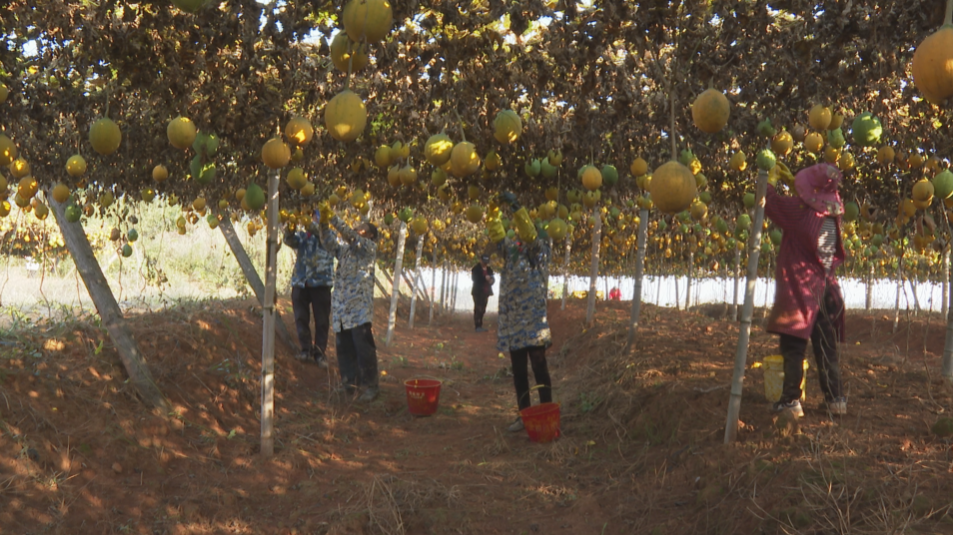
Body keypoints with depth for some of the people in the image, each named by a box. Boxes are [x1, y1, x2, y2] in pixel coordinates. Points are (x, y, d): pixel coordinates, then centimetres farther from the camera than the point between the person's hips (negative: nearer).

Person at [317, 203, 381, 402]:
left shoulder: (370, 247, -1)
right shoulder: (345, 248, 20)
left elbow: (350, 235, -14)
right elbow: (329, 243, 12)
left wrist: (333, 218, -17)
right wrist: (324, 224, -2)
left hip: (359, 306, -7)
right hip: (341, 307, 8)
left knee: (363, 347, -8)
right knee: (343, 347, 11)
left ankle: (370, 386, -4)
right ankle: (349, 383, 19)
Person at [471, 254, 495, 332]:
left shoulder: (489, 270, 13)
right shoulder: (476, 269, -2)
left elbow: (492, 278, 12)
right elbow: (474, 278, -15)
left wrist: (491, 280, -13)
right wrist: (485, 278, -24)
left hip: (485, 292, 5)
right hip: (478, 292, -5)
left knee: (482, 310, 6)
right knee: (478, 309, -8)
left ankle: (480, 326, 10)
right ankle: (477, 326, -9)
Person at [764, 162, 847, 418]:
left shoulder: (801, 210, -16)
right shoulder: (832, 213, 2)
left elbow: (769, 200, -5)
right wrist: (791, 178, 33)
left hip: (800, 290, -6)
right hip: (825, 288, 6)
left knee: (794, 348, 0)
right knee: (826, 347, 14)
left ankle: (791, 400, 1)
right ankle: (836, 399, 19)